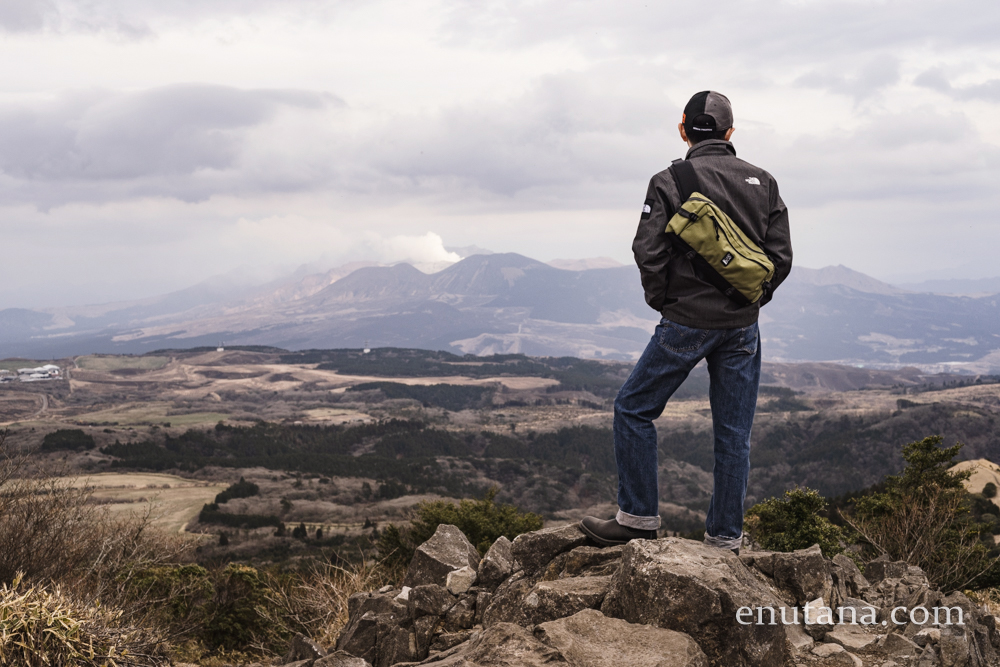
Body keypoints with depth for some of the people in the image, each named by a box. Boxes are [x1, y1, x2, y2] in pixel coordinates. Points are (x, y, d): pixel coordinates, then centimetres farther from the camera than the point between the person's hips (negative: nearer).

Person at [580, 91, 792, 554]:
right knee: (733, 433, 8)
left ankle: (639, 518, 10)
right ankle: (725, 538, 12)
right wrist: (749, 301, 14)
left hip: (686, 324, -4)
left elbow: (648, 252, -13)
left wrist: (663, 303, 3)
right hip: (742, 329, 4)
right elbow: (780, 255, 3)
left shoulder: (668, 183, -6)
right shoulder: (762, 182, 5)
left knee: (633, 409, 10)